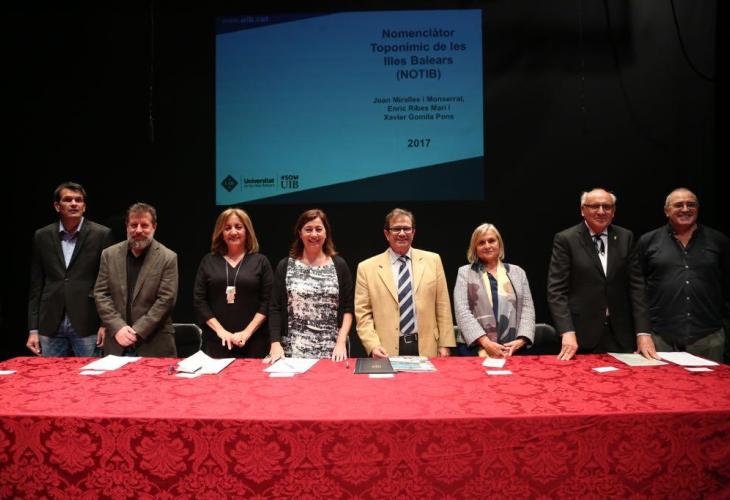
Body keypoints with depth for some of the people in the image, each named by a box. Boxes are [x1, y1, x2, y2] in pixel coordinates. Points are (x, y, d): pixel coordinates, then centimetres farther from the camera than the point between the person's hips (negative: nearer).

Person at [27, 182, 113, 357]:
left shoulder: (101, 234, -2)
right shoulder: (42, 236, 7)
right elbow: (36, 285, 9)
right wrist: (33, 329, 5)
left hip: (87, 325, -3)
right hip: (50, 325, 3)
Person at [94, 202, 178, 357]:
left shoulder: (168, 258, -5)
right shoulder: (109, 254, 6)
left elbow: (166, 299, -9)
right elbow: (101, 294, 3)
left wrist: (138, 331, -14)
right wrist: (118, 327, -9)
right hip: (116, 341, 3)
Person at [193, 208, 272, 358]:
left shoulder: (260, 261, 4)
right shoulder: (208, 261, 8)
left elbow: (267, 301, -1)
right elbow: (199, 300, 4)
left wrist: (247, 332, -11)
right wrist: (220, 330, -8)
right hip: (216, 341, 1)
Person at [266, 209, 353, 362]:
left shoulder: (339, 265, 4)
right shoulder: (285, 266, 4)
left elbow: (348, 308, 3)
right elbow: (275, 309, 3)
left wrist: (341, 342, -7)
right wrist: (275, 343, -7)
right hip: (293, 349, 0)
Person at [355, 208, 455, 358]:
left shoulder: (432, 260, 6)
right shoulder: (367, 268, 1)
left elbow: (442, 307, 5)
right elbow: (363, 314, 0)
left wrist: (444, 345, 1)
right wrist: (373, 346, -13)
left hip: (426, 349, 1)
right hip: (388, 352, -1)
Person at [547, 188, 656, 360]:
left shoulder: (626, 238, 7)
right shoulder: (565, 240, -4)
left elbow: (636, 286, 5)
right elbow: (556, 290, -8)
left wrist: (643, 333, -3)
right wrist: (567, 332, -18)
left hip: (621, 337, 3)